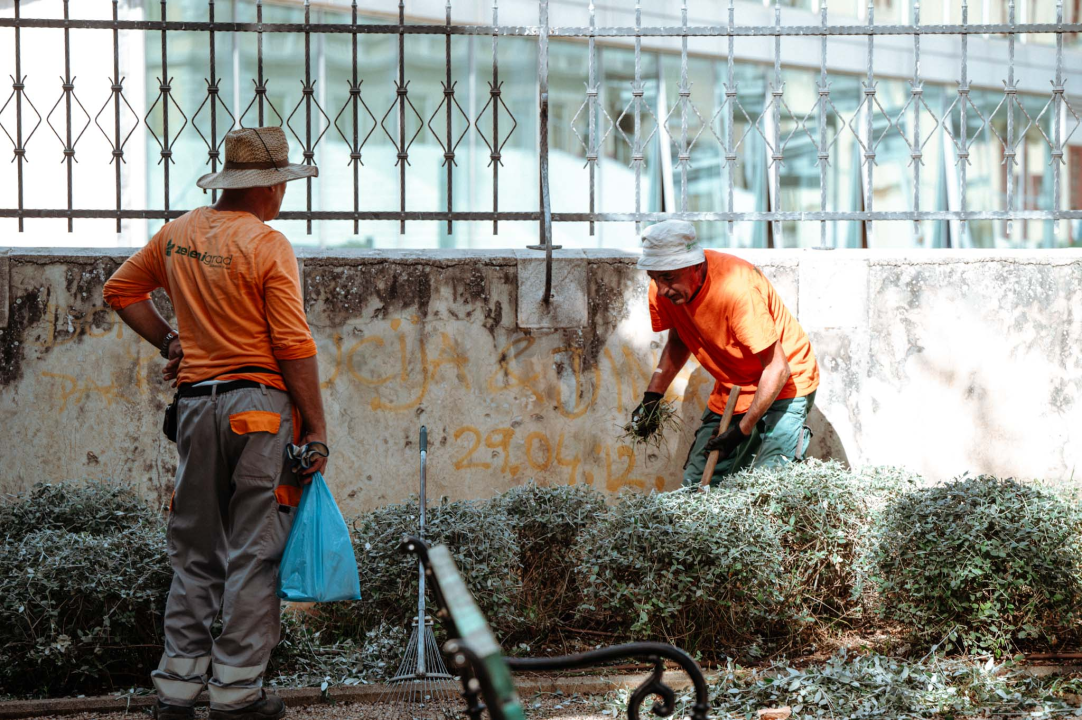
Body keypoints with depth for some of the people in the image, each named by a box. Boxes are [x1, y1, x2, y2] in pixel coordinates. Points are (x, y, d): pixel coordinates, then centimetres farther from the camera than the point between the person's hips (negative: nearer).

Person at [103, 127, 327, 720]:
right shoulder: (267, 244, -11)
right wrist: (316, 429, -9)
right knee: (254, 553, 1)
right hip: (259, 406, -6)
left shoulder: (179, 233, 10)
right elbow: (293, 347, -13)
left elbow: (121, 289, 22)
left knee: (194, 552, 13)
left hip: (194, 403, 6)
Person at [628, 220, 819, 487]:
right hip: (730, 390, 7)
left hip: (784, 385, -6)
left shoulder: (736, 287, -33)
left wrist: (742, 430, -26)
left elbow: (777, 369, -27)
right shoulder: (663, 290, -12)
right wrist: (652, 397, -3)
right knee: (694, 484, 1)